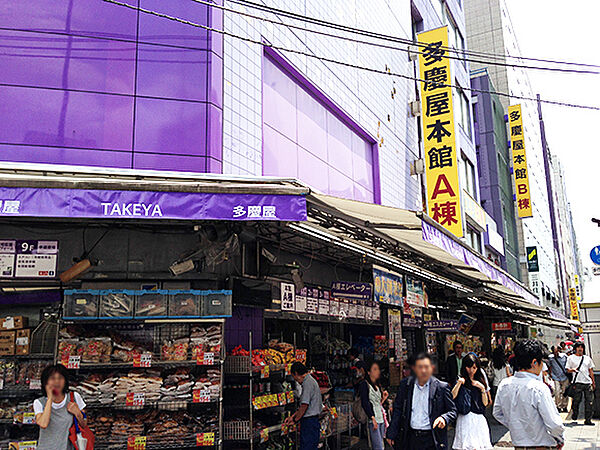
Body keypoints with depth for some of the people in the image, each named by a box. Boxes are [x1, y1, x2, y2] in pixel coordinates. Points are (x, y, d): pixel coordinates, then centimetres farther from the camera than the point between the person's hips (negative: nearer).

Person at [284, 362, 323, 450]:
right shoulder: (311, 380, 16)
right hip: (313, 419, 10)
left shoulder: (307, 383, -16)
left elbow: (304, 405, -20)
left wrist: (295, 420, -7)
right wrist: (293, 416, 19)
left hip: (309, 421, -10)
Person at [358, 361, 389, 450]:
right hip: (373, 419, -8)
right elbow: (364, 403, -12)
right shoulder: (364, 385, -4)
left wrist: (383, 399, 7)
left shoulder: (378, 385, 20)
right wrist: (372, 418, -18)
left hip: (381, 418, 8)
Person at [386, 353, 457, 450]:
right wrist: (391, 434, 6)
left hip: (432, 441, -2)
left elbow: (452, 411, 2)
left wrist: (444, 418, -19)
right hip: (410, 438, 2)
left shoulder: (442, 387, -3)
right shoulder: (405, 384, 4)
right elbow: (397, 409, 8)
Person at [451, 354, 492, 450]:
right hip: (465, 419, -3)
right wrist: (459, 383, -21)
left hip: (479, 420, 4)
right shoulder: (461, 381, 2)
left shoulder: (480, 381, 13)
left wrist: (482, 388, -6)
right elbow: (452, 397, -14)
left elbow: (485, 403, 7)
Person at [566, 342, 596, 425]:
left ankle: (588, 420, 4)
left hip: (588, 382, 3)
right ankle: (575, 414, 20)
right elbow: (568, 370, 4)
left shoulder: (587, 358, 17)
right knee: (576, 400, -3)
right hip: (577, 383, -3)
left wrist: (593, 382, 16)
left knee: (589, 402, -1)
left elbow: (591, 371, 20)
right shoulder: (571, 358, 6)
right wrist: (572, 370, -18)